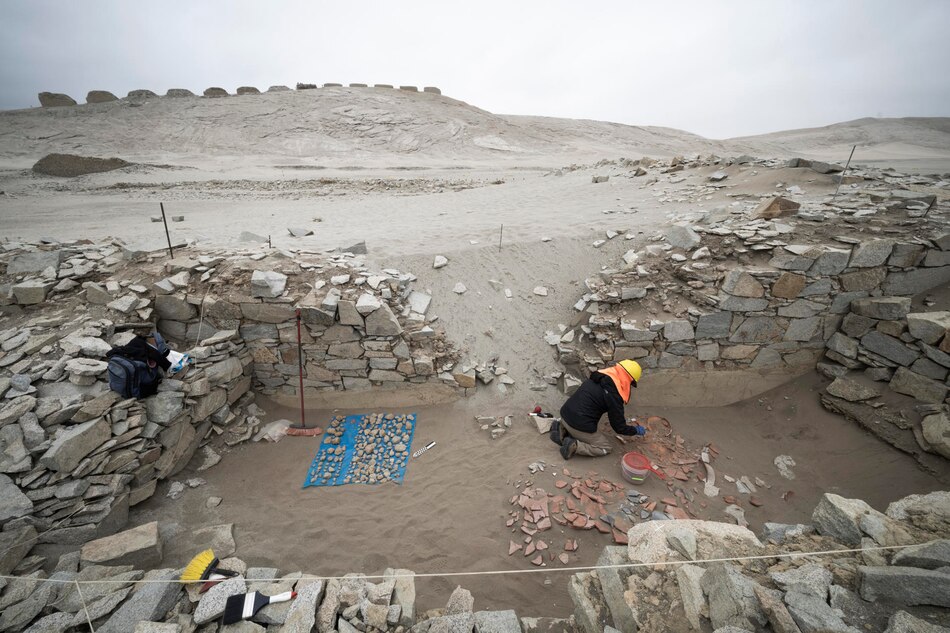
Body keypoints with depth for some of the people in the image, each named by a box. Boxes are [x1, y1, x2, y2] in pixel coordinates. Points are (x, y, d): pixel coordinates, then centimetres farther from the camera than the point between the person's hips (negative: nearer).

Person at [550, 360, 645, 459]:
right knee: (607, 448, 12)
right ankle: (574, 446, -7)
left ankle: (562, 431, 11)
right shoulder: (614, 395, -15)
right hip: (580, 426, -8)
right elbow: (619, 427, -6)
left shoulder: (600, 377, 8)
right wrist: (636, 430, 15)